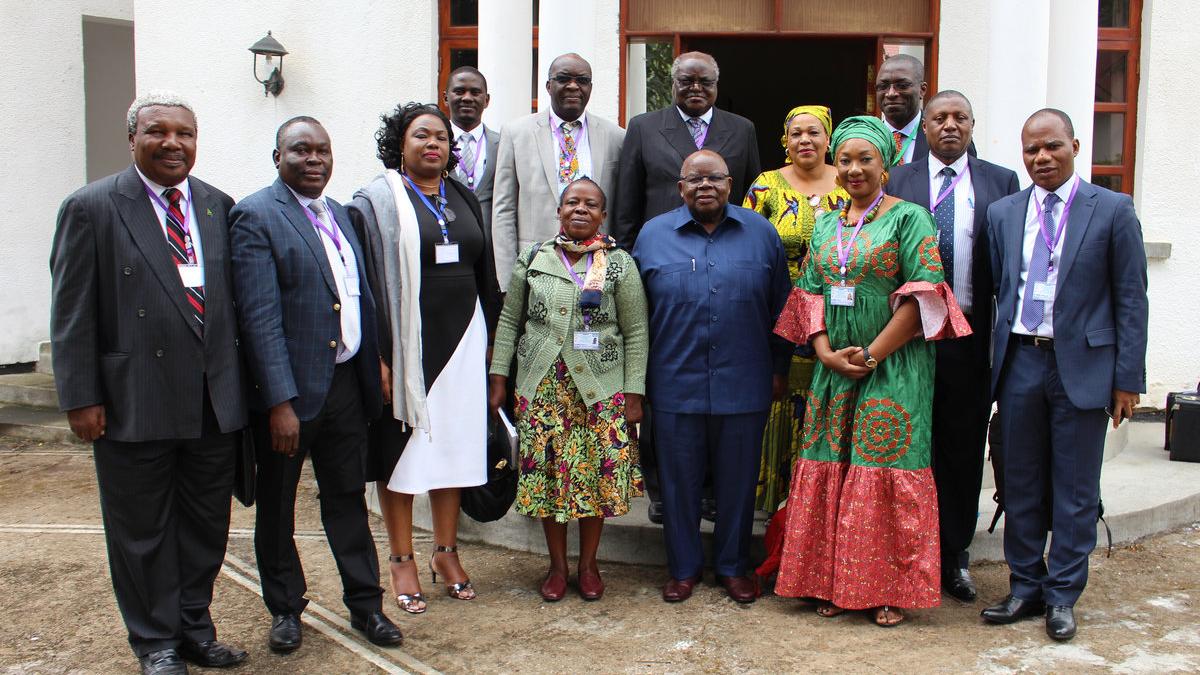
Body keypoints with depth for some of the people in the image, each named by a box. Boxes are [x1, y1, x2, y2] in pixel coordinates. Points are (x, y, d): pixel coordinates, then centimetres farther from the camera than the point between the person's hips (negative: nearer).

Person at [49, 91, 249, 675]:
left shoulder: (219, 207, 7)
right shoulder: (91, 208, -5)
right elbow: (72, 313, -5)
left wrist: (244, 381, 9)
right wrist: (81, 398, -9)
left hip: (215, 401, 4)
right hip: (135, 403, -4)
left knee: (206, 526, 14)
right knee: (144, 530, 9)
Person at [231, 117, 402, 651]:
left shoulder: (340, 214, 12)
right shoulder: (256, 216, -11)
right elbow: (260, 318, -18)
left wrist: (374, 366, 9)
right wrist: (280, 402, -22)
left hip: (346, 382, 6)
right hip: (289, 388, -6)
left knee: (348, 497, 15)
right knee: (276, 506, 12)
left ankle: (365, 603, 27)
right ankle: (285, 610, 28)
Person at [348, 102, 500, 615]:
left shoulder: (463, 198, 13)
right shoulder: (377, 202, -3)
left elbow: (484, 273, 16)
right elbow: (367, 282, -9)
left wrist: (489, 340, 11)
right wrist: (377, 355, -16)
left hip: (462, 339, 5)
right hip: (406, 343, -4)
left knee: (455, 443, 9)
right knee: (402, 447, 3)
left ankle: (446, 551, 22)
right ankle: (402, 560, 14)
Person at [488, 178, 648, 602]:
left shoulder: (620, 265, 1)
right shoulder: (533, 261, 7)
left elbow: (636, 334, 0)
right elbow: (509, 322, 11)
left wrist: (634, 393, -5)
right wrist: (499, 379, 5)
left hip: (601, 389, -1)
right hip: (542, 388, 2)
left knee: (595, 475, 3)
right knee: (546, 475, 5)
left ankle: (588, 565, 21)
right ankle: (557, 565, 21)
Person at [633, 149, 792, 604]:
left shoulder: (761, 233, 4)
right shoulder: (653, 235, 4)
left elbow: (780, 308, 8)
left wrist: (779, 370, 6)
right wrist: (638, 379, 3)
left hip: (743, 385, 0)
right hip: (676, 386, 0)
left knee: (738, 481, 10)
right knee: (679, 481, 9)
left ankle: (733, 566, 27)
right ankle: (684, 567, 26)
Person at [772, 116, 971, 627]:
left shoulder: (908, 218, -4)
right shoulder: (825, 225, 13)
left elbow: (922, 297, -11)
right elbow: (809, 293, 10)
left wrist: (872, 354, -15)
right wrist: (827, 352, -5)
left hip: (894, 369, -5)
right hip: (833, 368, 5)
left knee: (886, 471, -2)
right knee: (830, 469, 6)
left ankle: (890, 589, 11)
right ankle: (834, 583, 17)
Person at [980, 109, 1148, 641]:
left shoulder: (1113, 210, -2)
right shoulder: (1002, 213, 8)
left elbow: (1130, 299, -2)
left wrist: (1128, 378, -6)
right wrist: (999, 359, 7)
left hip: (1082, 364, -3)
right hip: (1020, 362, 3)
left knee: (1075, 491, 5)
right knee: (1021, 484, 11)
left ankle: (1062, 596, 18)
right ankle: (1026, 587, 24)